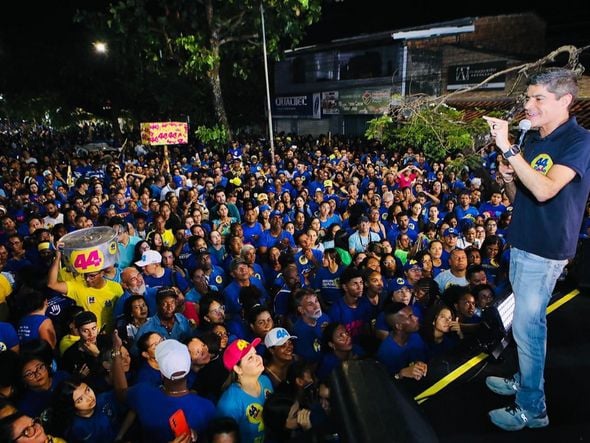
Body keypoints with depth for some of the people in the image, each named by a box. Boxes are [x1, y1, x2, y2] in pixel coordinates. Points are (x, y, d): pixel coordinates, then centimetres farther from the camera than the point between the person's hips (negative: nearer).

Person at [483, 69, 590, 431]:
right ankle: (525, 382, 36)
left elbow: (544, 190, -29)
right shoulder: (532, 140, 10)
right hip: (521, 244, 8)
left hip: (545, 251, -8)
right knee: (528, 322, 19)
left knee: (526, 326, -1)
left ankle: (533, 408, 16)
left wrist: (507, 148, -29)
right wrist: (507, 177, -6)